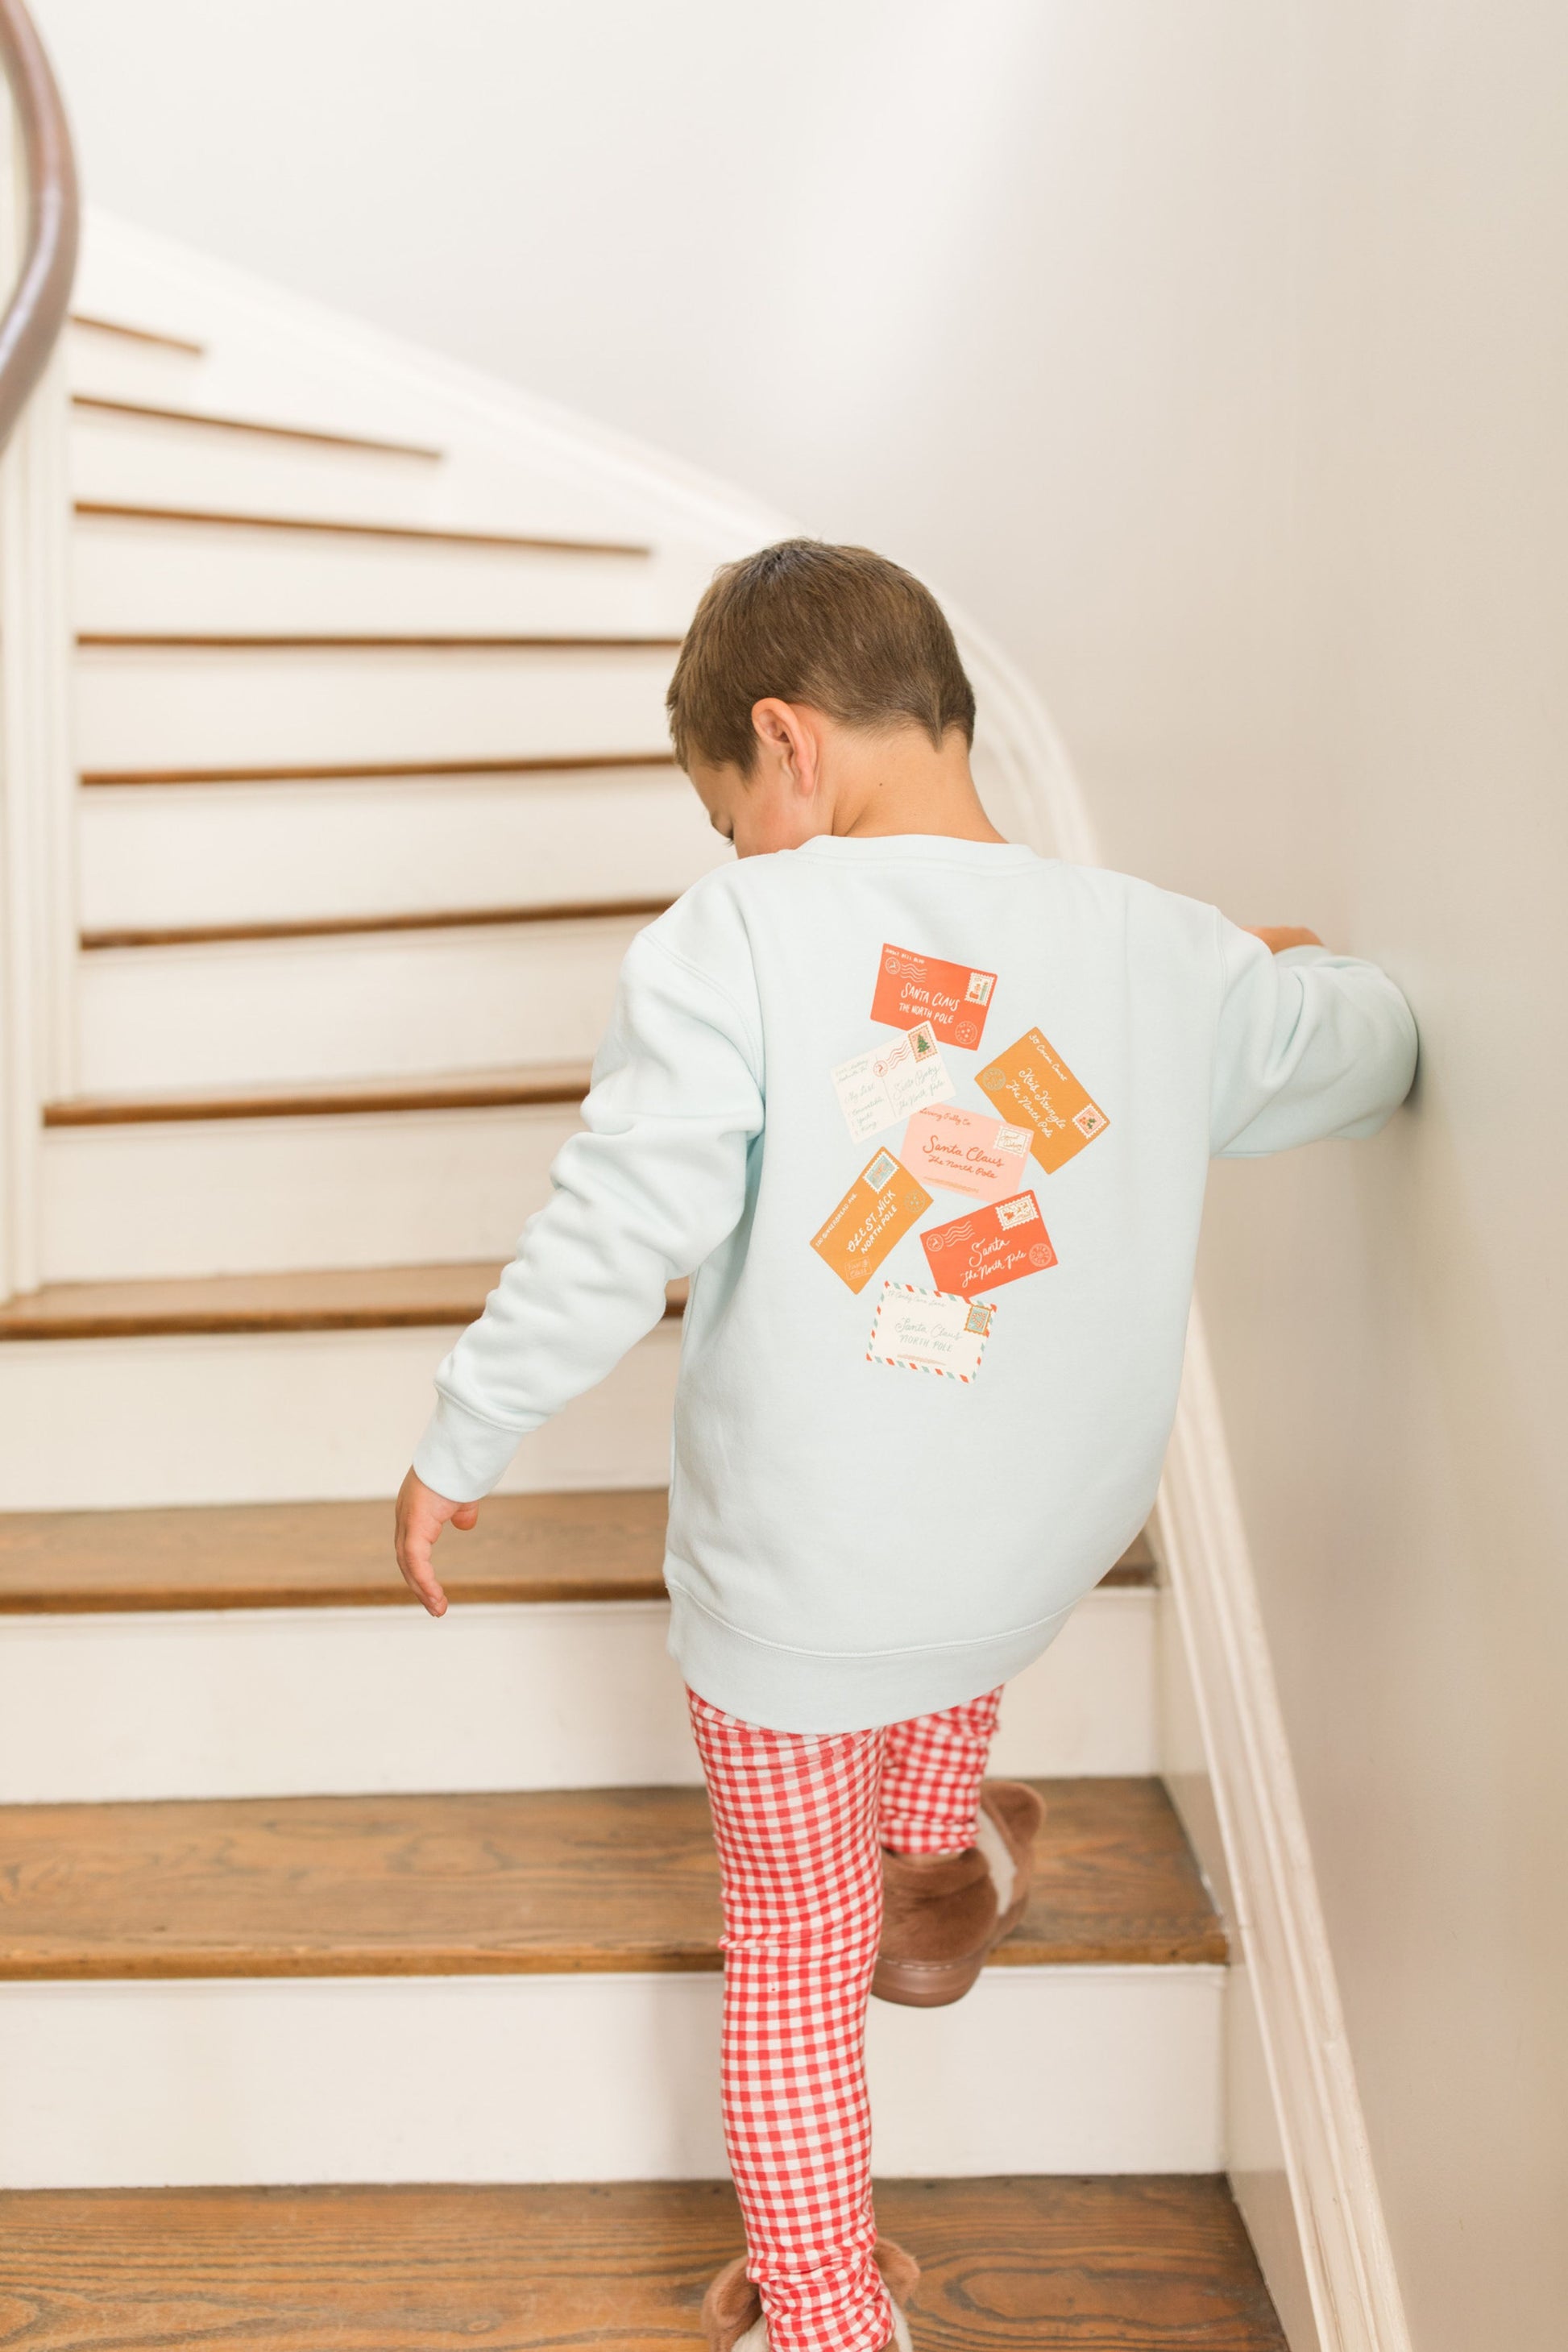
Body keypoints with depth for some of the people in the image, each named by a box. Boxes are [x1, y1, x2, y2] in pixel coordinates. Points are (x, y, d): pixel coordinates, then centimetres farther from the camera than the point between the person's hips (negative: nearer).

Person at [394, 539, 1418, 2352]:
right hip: (1040, 1573, 4)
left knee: (796, 1940, 20)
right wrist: (1296, 973, 35)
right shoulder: (1172, 956, -5)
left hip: (787, 1591, -3)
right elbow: (1376, 1055, 13)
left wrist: (459, 1448, -5)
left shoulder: (737, 937, -18)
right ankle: (936, 1869, 51)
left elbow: (610, 1238, -20)